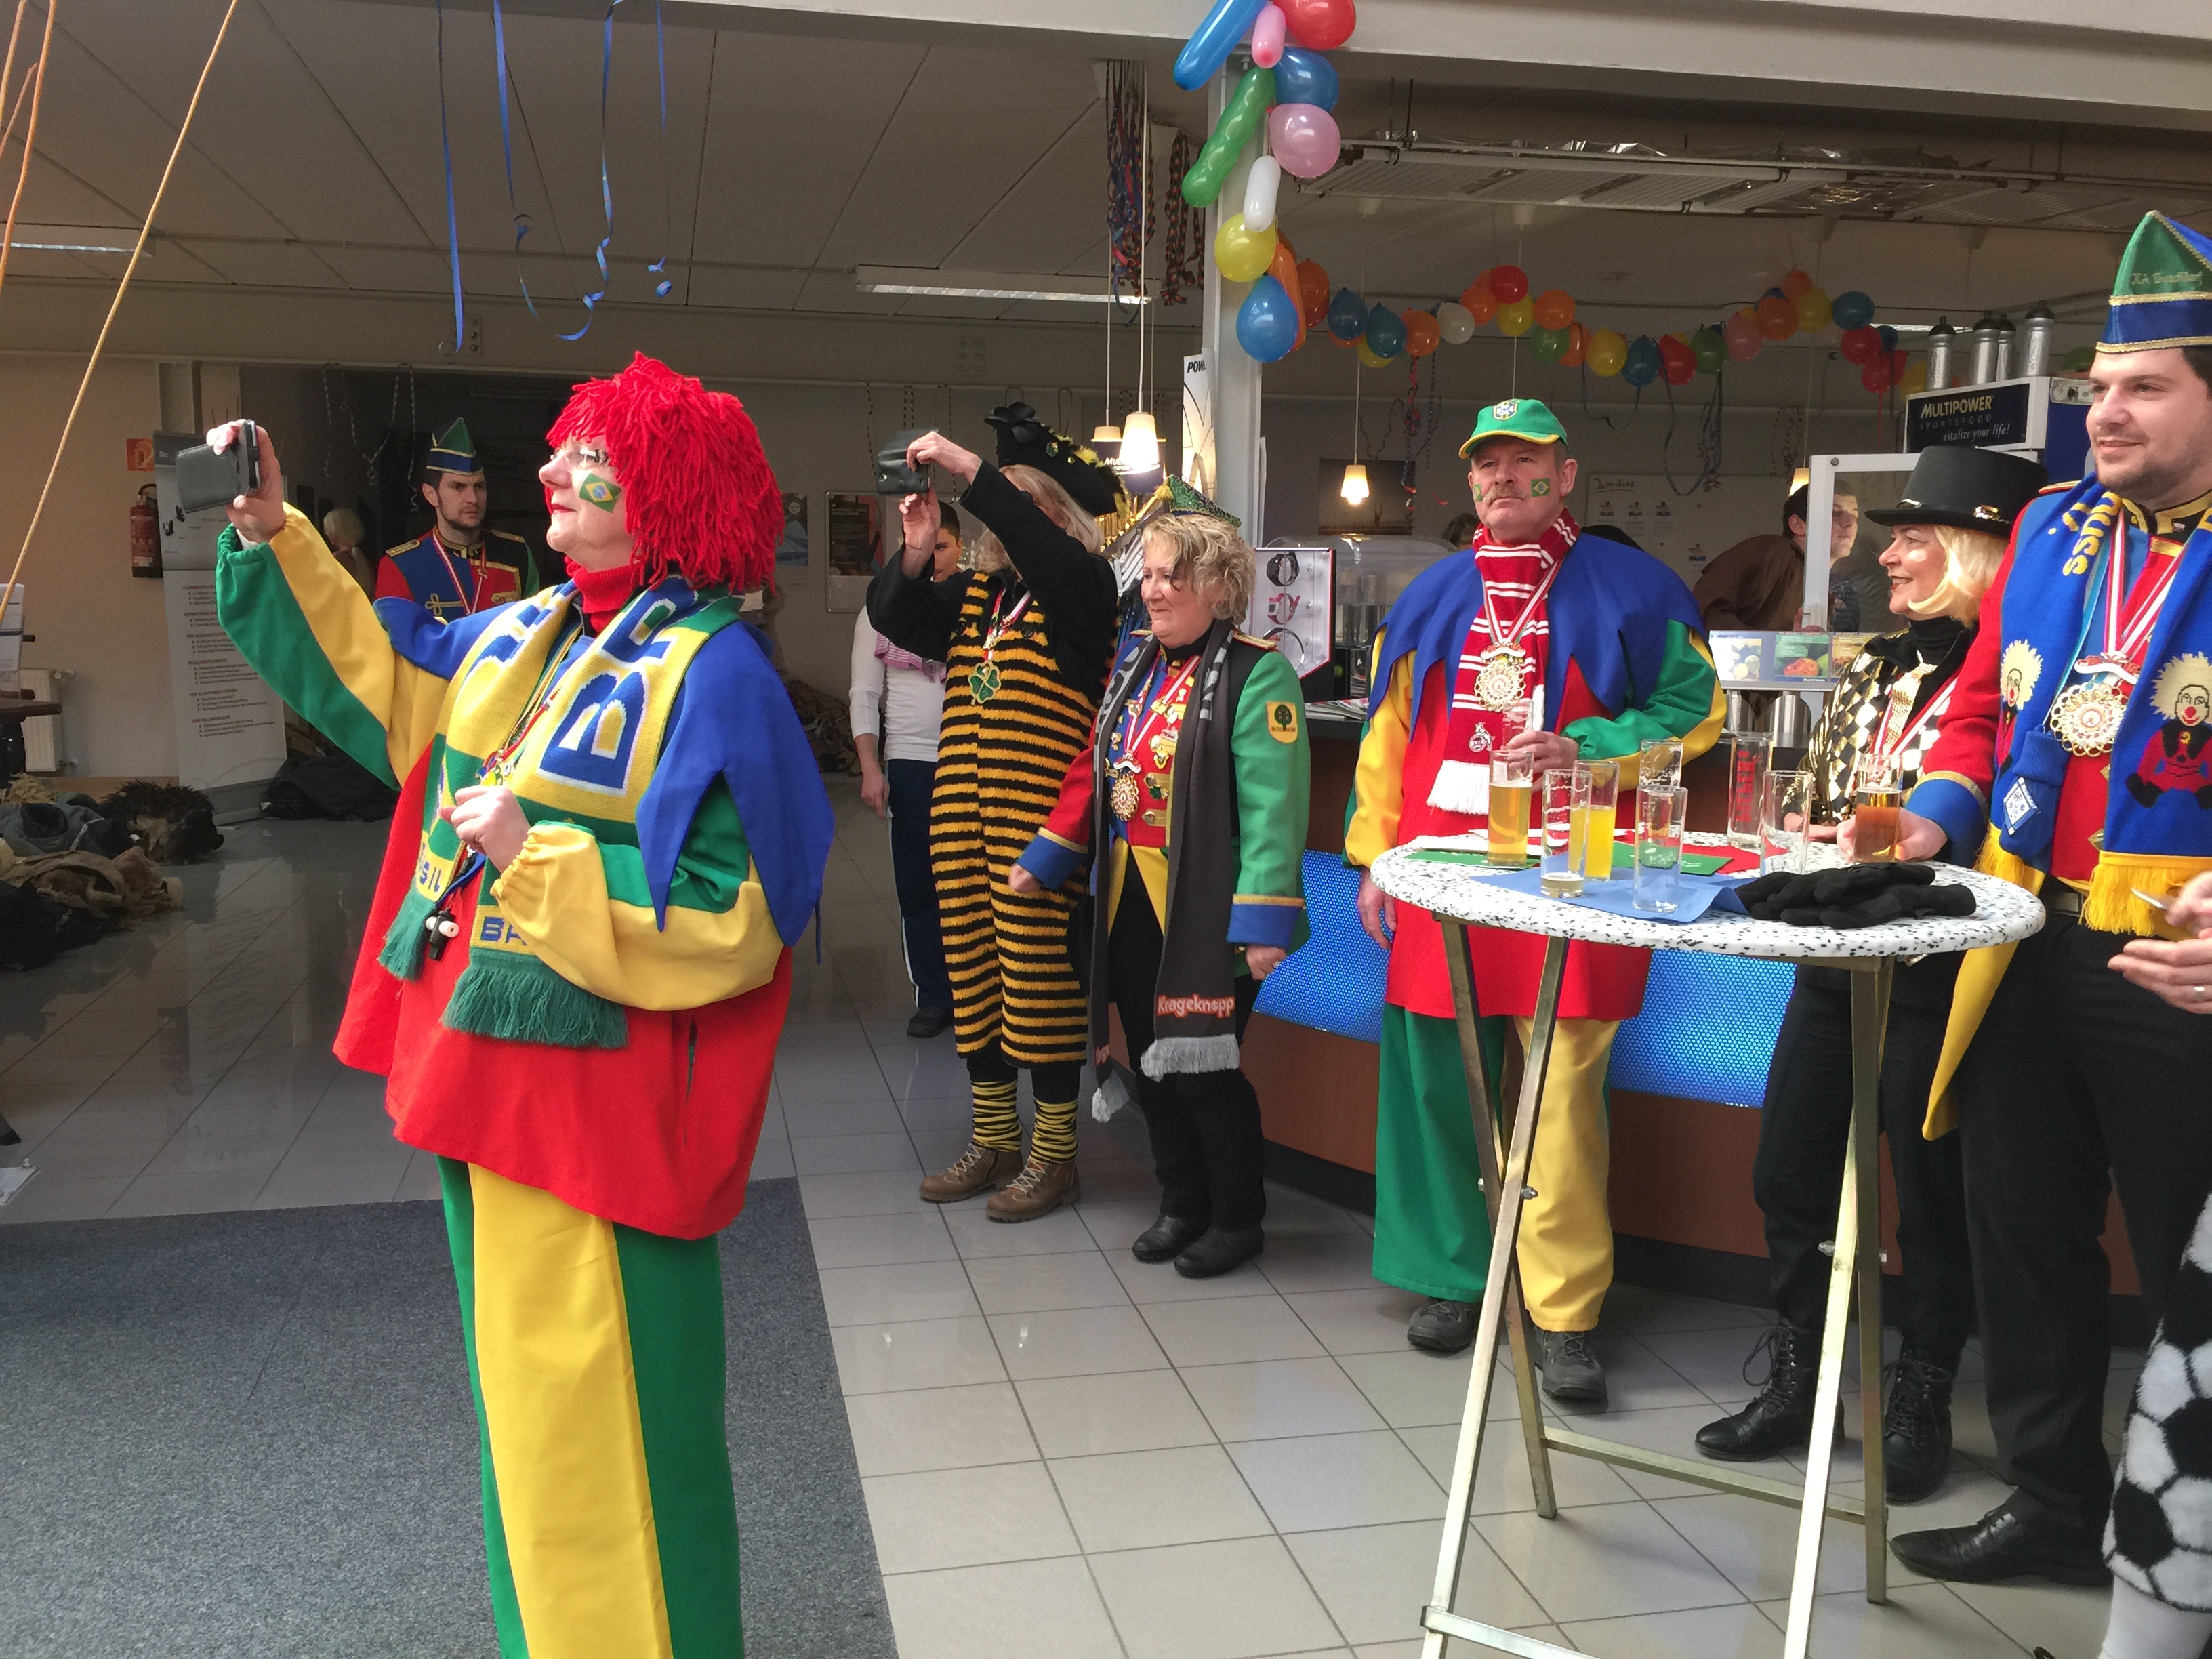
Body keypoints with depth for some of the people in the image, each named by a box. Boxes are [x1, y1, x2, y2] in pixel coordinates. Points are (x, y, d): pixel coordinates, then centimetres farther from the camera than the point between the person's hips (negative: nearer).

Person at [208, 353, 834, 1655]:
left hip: (592, 1103, -9)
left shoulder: (711, 674, -17)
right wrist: (273, 537, 15)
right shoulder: (516, 638, 8)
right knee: (524, 1400, 23)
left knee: (590, 1424, 2)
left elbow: (726, 920, -23)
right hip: (480, 1075, 9)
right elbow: (372, 673, 24)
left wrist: (534, 859, -22)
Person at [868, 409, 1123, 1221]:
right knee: (970, 957, 10)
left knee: (1035, 958, -5)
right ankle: (994, 1139, 23)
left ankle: (1054, 1154, 7)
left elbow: (1033, 537, -21)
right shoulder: (974, 593, 18)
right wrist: (916, 552, -5)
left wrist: (967, 468, -22)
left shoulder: (1082, 584, -1)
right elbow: (893, 618, 10)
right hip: (960, 801, 7)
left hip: (1036, 810, -7)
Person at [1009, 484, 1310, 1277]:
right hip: (1130, 900, 7)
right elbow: (1095, 772, 17)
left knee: (1201, 1062, -1)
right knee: (1150, 1058, 13)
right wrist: (1044, 861, 16)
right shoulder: (1135, 662, 12)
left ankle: (1238, 1219, 20)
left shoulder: (1255, 673, -12)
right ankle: (1181, 1204, 31)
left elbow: (1272, 803, -18)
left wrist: (1264, 921, -22)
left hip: (1206, 908, -7)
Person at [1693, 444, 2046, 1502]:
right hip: (1835, 959, 8)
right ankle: (1795, 1384, 28)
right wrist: (1804, 848, 2)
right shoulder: (1875, 670, 13)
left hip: (1934, 971, -8)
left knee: (1931, 1194, 6)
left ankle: (1921, 1406, 24)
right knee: (1787, 1173, 12)